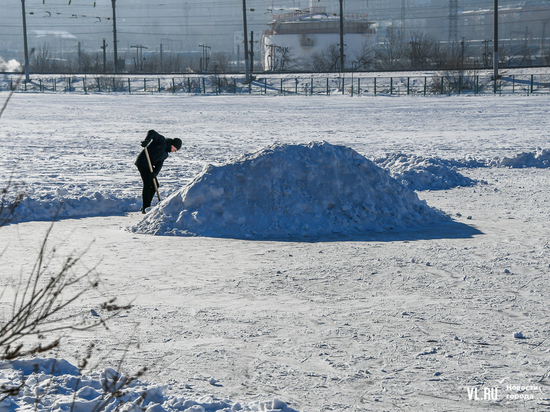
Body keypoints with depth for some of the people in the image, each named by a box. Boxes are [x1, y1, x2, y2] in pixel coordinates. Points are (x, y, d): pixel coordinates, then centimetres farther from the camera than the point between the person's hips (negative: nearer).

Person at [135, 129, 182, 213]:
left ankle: (147, 204, 20)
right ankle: (145, 207, -7)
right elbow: (152, 132, -19)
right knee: (147, 184, -12)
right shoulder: (161, 141, -5)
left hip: (149, 166, 9)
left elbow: (159, 164, 5)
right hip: (142, 163, -9)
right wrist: (147, 141, -37)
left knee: (155, 185, 11)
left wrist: (155, 173, -14)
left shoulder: (165, 154, 18)